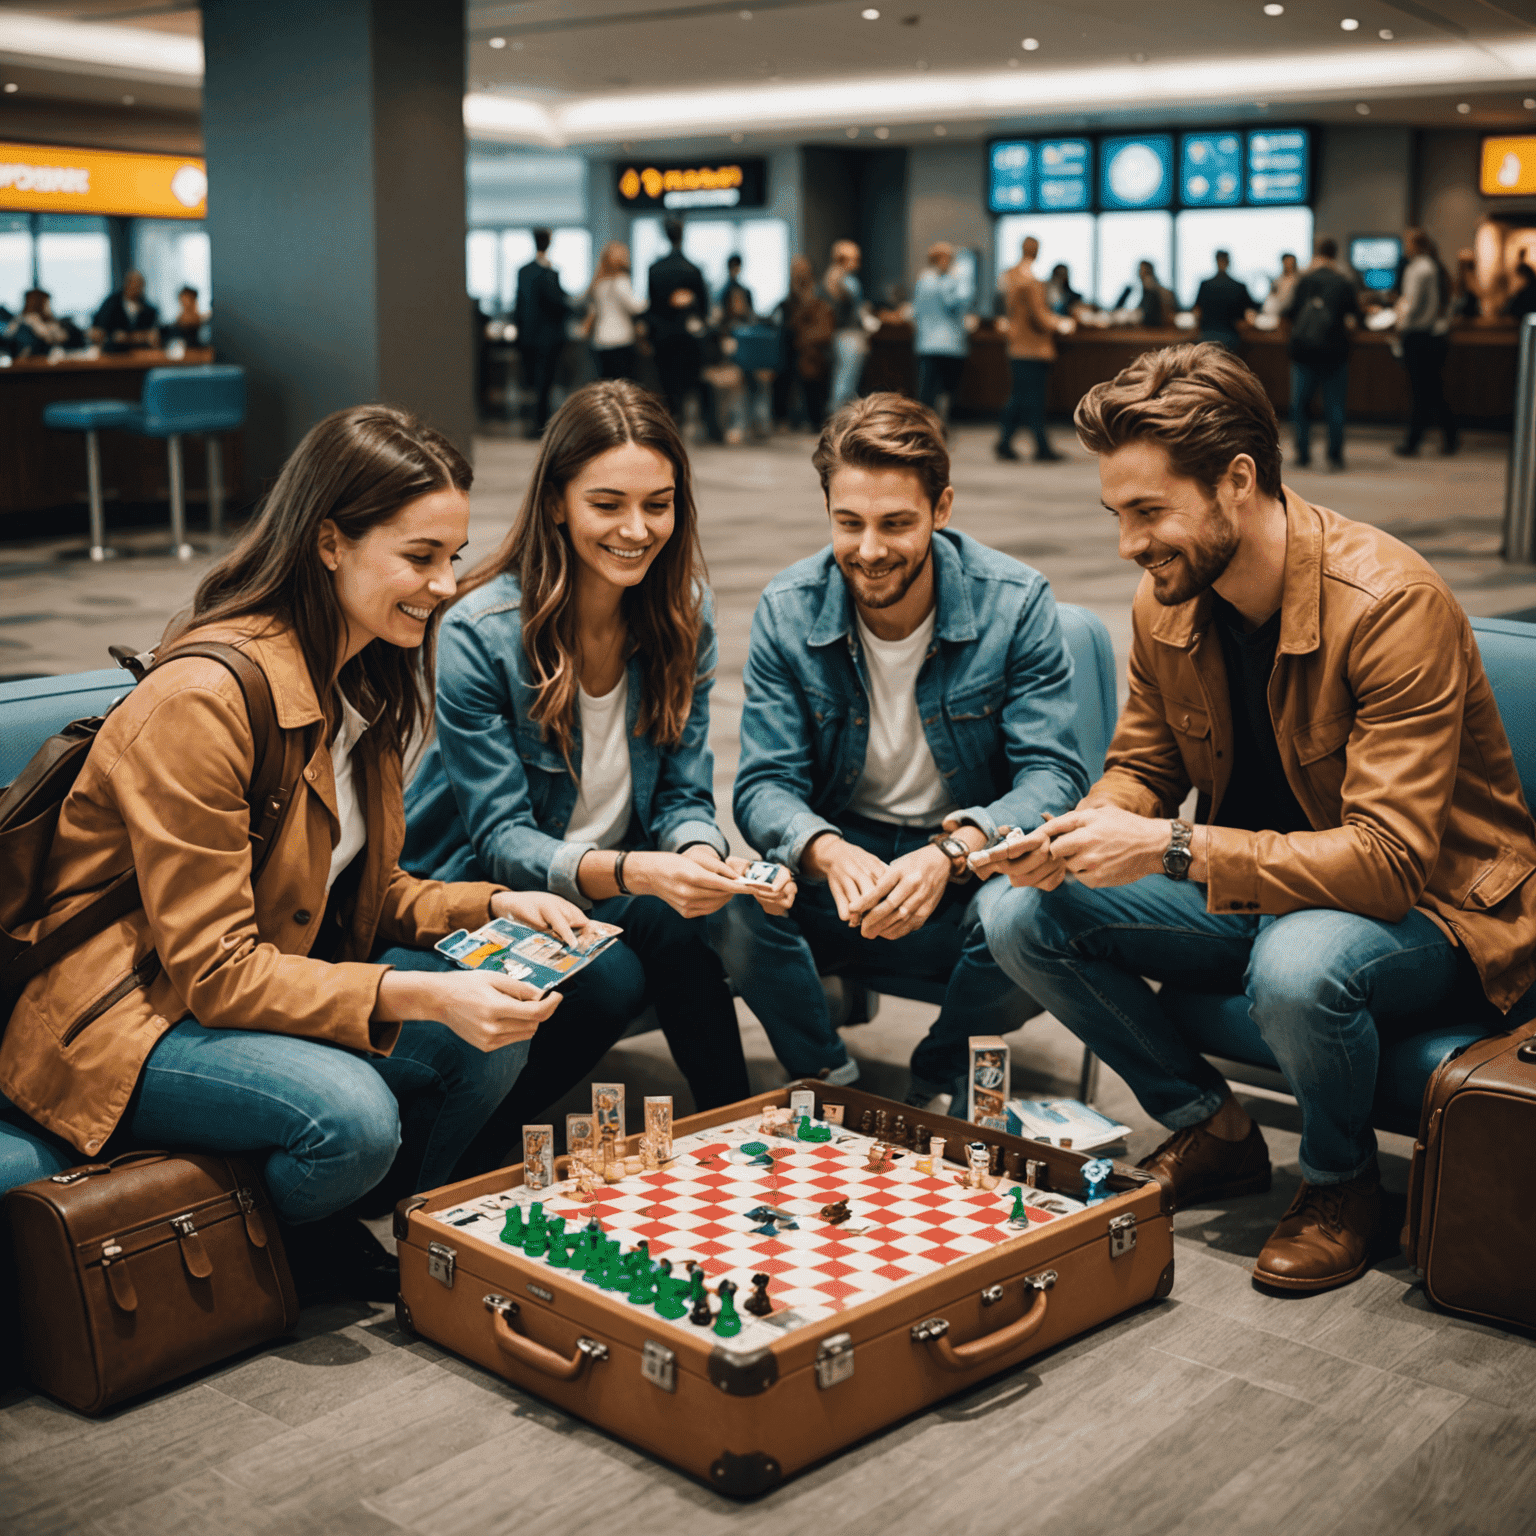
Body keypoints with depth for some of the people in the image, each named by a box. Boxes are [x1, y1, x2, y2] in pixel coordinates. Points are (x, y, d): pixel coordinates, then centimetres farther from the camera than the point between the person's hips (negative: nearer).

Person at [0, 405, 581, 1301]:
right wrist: (420, 995, -34)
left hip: (285, 975, 8)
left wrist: (489, 907, -10)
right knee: (350, 1114, -32)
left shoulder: (362, 678, 3)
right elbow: (213, 970, -26)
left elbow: (365, 891, 9)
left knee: (496, 1029, -13)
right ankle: (287, 1258, 3)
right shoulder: (202, 697, -26)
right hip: (121, 1018, -8)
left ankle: (393, 1226, 12)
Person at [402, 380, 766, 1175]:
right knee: (608, 982, -30)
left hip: (607, 893, 4)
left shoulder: (684, 612, -6)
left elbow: (683, 794, -2)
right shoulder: (481, 632, -21)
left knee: (674, 928, -29)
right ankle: (452, 1168, -8)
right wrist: (628, 872, -40)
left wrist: (701, 856, -27)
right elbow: (501, 839, -22)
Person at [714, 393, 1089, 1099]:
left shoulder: (1017, 603, -11)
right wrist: (828, 853, -31)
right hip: (838, 867, 1)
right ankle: (826, 1079, -2)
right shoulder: (786, 612, -6)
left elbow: (1053, 774, -15)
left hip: (973, 866, -1)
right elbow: (766, 785, -7)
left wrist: (951, 853, -35)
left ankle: (940, 1084, -2)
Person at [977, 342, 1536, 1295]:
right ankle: (1213, 1130, 8)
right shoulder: (1167, 601, -6)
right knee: (1025, 919, -10)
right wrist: (1084, 831, -17)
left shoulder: (1389, 602, -27)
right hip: (1255, 887, 7)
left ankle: (1343, 1181, -6)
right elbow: (1142, 770, 8)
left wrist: (1172, 850, -37)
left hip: (1427, 906, -6)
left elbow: (1389, 860, -31)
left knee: (1297, 967, -40)